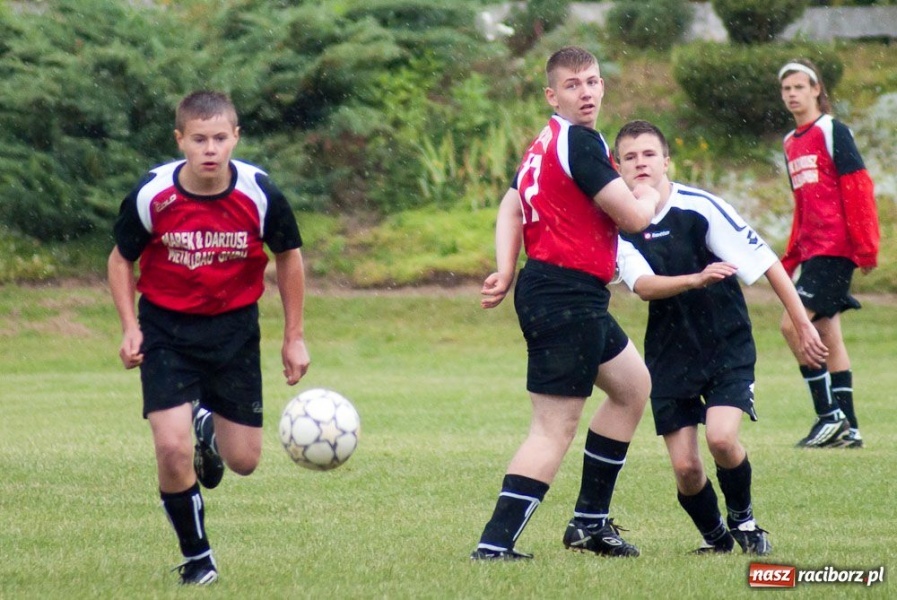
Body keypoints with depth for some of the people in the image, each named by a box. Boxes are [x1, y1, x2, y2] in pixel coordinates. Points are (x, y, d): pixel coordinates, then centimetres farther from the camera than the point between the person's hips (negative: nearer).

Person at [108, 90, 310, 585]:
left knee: (243, 461, 4)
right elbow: (121, 259, 2)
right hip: (166, 328, -1)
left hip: (234, 326, 1)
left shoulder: (259, 194, -14)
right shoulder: (152, 195, -16)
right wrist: (130, 327, -9)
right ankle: (196, 557, 6)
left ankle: (210, 430, 42)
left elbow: (288, 257, 3)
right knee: (172, 448, -17)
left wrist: (294, 336, 4)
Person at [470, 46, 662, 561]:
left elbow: (510, 208, 19)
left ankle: (590, 522, 25)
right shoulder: (579, 141, -15)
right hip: (567, 296, -11)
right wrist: (651, 195, 7)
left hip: (576, 299, 11)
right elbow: (632, 217, -16)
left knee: (634, 386, 24)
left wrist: (508, 271, 6)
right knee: (555, 429, -11)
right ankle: (493, 546, -14)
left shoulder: (545, 145, 16)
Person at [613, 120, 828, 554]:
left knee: (721, 437, -23)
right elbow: (643, 286, -21)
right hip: (669, 356, 3)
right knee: (685, 467, -6)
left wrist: (803, 327, -8)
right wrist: (697, 279, -39)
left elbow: (765, 262, -9)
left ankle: (743, 519, 5)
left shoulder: (699, 207, -14)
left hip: (728, 348, -2)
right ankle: (715, 536, 22)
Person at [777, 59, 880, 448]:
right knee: (827, 335, 7)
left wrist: (866, 247, -18)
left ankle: (830, 415, -11)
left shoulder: (832, 132, -6)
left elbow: (858, 187, -12)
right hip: (813, 251, 8)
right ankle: (848, 430, 10)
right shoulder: (791, 143, 18)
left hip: (835, 249, -8)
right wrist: (790, 259, 20)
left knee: (794, 325, -16)